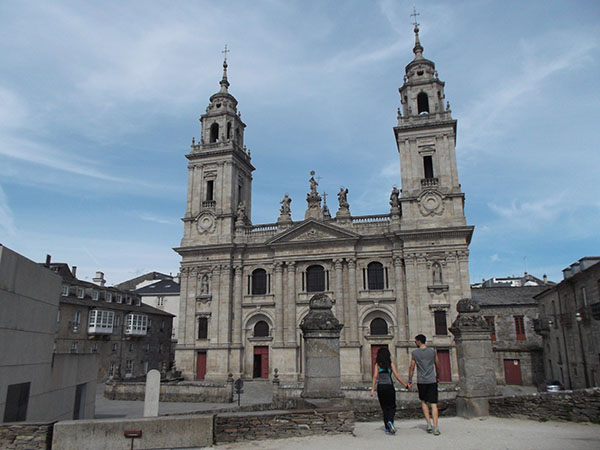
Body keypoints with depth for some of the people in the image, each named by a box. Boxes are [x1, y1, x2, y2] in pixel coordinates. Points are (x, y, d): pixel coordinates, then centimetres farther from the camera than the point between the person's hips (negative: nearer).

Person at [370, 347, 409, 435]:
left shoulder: (377, 364, 1)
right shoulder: (391, 364, 0)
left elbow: (375, 376, -8)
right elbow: (397, 376, -4)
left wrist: (372, 389, -10)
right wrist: (405, 385, 4)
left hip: (380, 387, 1)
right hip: (389, 387, -1)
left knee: (384, 408, 12)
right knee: (392, 407, 10)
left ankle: (387, 429, 12)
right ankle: (390, 421, -18)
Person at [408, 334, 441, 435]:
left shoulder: (415, 352, -3)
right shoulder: (432, 351, 3)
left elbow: (412, 368, -2)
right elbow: (437, 365, 13)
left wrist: (410, 381, 6)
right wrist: (437, 376, 29)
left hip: (421, 381, -1)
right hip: (432, 381, 1)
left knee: (423, 402, 17)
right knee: (434, 404, 0)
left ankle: (429, 424, 8)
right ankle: (435, 428, -4)